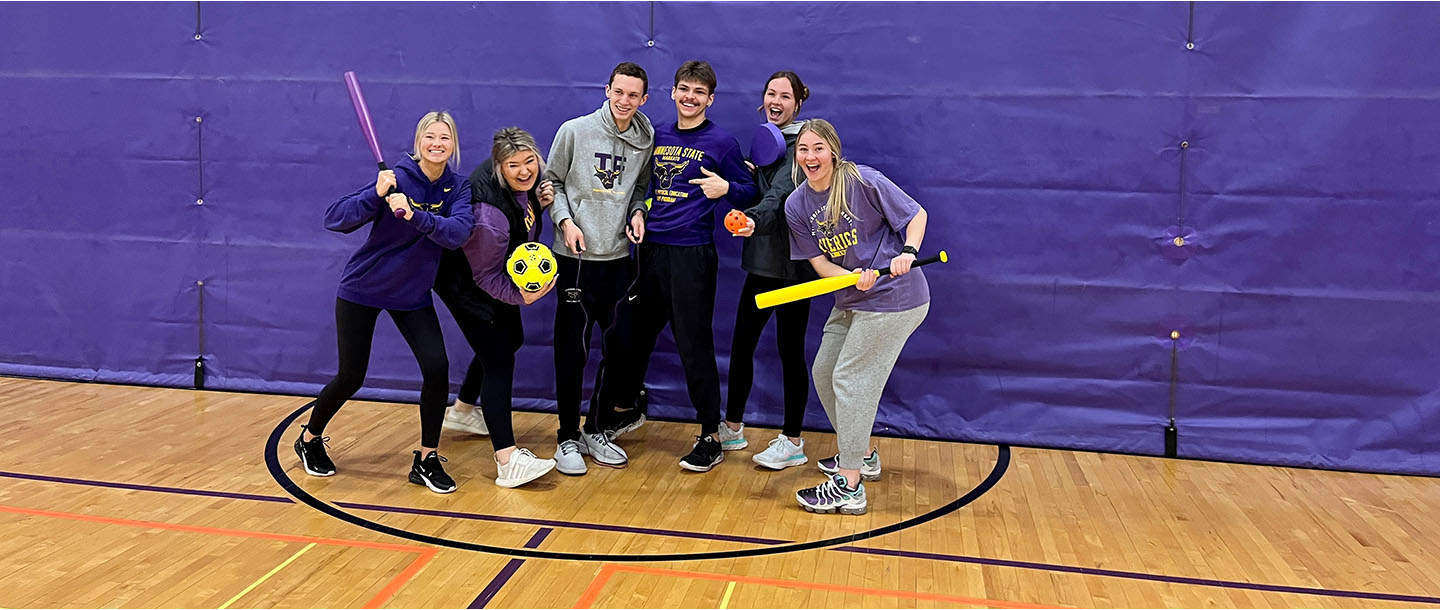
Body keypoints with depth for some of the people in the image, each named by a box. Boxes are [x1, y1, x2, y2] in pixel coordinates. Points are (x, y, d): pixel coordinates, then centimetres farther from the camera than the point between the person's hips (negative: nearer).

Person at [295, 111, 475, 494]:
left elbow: (458, 232, -27)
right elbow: (334, 220, -25)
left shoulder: (457, 188, -7)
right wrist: (375, 195, -39)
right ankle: (309, 438, 33)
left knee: (437, 367, -13)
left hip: (412, 295, 3)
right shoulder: (397, 178, -18)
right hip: (362, 290, -3)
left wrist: (414, 215, -40)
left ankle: (427, 459, 4)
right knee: (351, 377, 4)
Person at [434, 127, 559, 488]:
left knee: (509, 339, 23)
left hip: (496, 274, 10)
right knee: (498, 358, -15)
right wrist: (520, 296, -44)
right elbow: (486, 276, -29)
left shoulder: (522, 181, -13)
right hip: (466, 284, -10)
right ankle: (508, 462, -18)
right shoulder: (488, 212, -37)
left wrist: (539, 204, -11)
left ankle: (462, 411, 44)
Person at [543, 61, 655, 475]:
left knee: (619, 348, 7)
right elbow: (553, 181, 3)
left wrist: (637, 214, -2)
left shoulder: (646, 141, 5)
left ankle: (595, 432, 23)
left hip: (619, 257, 4)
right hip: (577, 257, -4)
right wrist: (565, 220, -11)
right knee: (572, 350, -1)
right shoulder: (574, 131, -3)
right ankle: (567, 438, 13)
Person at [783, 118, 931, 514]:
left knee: (851, 378, -10)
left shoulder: (864, 181, -14)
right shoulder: (796, 205, 1)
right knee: (823, 373, 13)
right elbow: (818, 261, 0)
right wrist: (854, 278, -19)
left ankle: (848, 487, -4)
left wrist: (907, 252, -25)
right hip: (851, 301, 8)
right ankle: (862, 455, 33)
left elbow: (916, 214, -7)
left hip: (894, 299, -8)